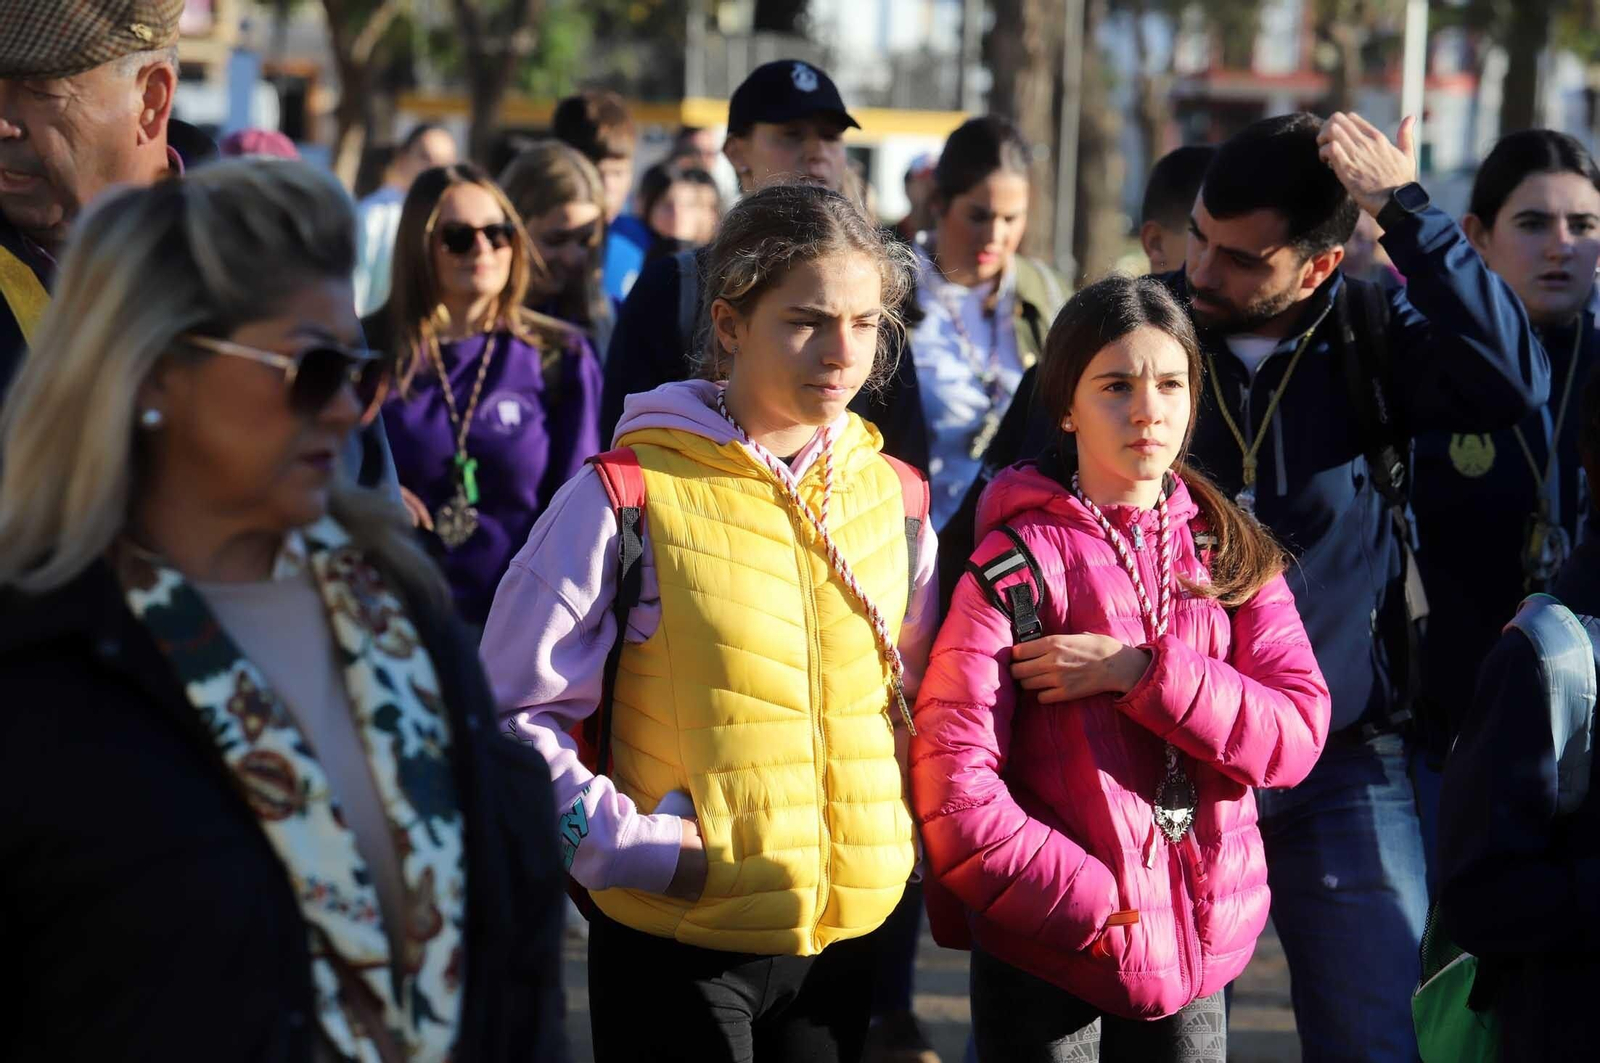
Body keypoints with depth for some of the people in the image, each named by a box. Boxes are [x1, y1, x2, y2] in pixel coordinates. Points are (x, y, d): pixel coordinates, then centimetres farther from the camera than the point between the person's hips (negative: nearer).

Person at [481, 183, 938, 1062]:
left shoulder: (894, 500, 7)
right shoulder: (630, 497, -9)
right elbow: (516, 711, -8)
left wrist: (891, 843, 6)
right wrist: (631, 847, -15)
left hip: (840, 940, 5)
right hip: (674, 949, -5)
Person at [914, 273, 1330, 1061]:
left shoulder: (1233, 554, 6)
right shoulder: (1016, 561, -9)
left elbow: (1295, 733, -6)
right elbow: (953, 791, -15)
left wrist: (1139, 674, -17)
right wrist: (1105, 907, -15)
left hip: (1198, 950, 4)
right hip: (1046, 964, -4)